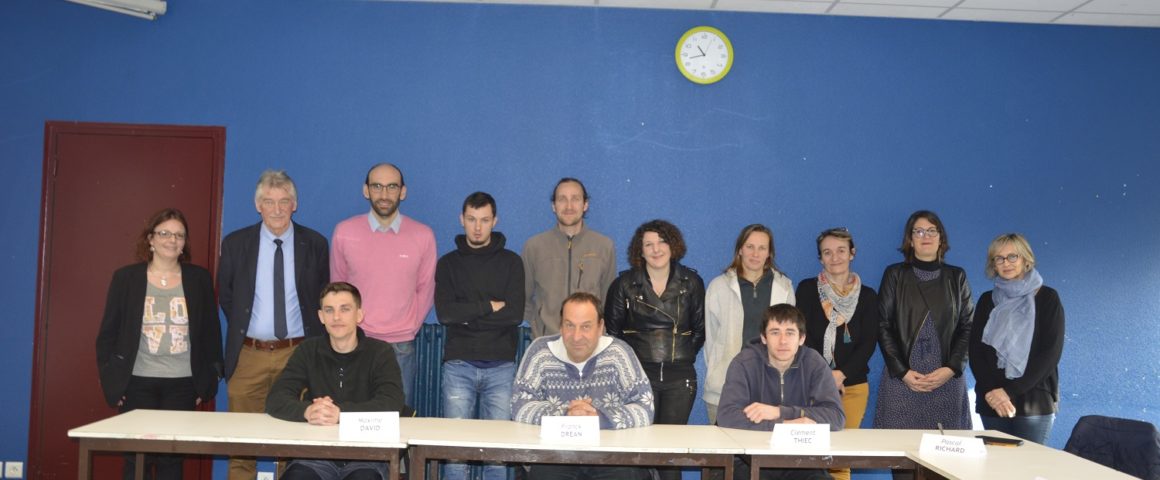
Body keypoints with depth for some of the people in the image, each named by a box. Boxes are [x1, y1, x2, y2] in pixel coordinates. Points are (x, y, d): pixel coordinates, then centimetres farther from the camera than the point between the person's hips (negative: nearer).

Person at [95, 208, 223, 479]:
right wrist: (110, 380, 0)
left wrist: (209, 380, 5)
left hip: (182, 385, 1)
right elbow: (108, 333, 6)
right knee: (137, 457, 2)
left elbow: (211, 332, 9)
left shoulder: (200, 279, 6)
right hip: (137, 383, 0)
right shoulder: (126, 278, 4)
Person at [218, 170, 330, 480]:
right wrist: (242, 330, 8)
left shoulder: (315, 244, 1)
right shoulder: (235, 243, 2)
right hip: (249, 355, 1)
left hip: (297, 354, -1)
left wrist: (313, 347, 4)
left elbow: (323, 297, 9)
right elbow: (225, 296, 14)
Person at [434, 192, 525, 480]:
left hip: (501, 366, 0)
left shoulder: (511, 262, 7)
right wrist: (490, 306, -7)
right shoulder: (448, 263, 9)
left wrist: (467, 314, -7)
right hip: (459, 364, 1)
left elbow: (515, 314, -7)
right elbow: (444, 313, -6)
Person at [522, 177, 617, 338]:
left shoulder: (604, 246, 5)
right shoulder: (534, 246, 4)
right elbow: (521, 297, 13)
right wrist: (537, 323, 5)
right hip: (545, 343, 0)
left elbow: (609, 298, 13)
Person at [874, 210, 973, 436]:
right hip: (901, 380, -1)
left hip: (948, 382, 1)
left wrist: (951, 369, -8)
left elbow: (967, 327, 6)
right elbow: (883, 326, 1)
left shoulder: (956, 277, 11)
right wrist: (903, 372, -9)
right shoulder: (895, 274, 6)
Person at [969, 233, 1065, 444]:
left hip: (1034, 402, -3)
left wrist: (1010, 391, -12)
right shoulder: (987, 300, 12)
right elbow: (975, 350, 7)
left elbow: (1051, 353, -5)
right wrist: (990, 391, -10)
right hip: (992, 402, 3)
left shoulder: (1047, 298, 2)